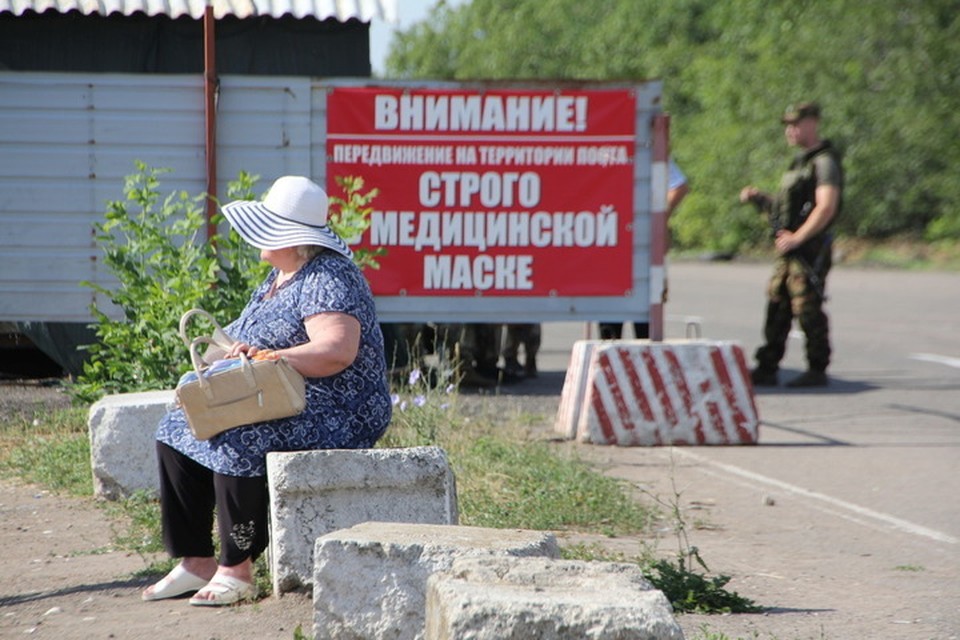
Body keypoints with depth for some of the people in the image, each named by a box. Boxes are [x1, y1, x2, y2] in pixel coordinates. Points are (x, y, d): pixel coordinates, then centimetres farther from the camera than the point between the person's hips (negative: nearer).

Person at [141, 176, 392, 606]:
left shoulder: (328, 280, -16)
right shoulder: (280, 277, 16)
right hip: (273, 406, 11)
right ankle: (196, 562, 0)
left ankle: (237, 570, -22)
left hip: (331, 412, -11)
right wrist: (226, 349, 4)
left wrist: (268, 358, -32)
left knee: (239, 444, -34)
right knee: (176, 433, 2)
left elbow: (337, 351, -29)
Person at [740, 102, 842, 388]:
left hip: (809, 249, -9)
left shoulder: (824, 161, -10)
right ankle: (766, 369, 12)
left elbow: (826, 208, -20)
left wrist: (797, 238, -23)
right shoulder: (801, 161, 20)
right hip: (788, 249, 9)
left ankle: (817, 371, 1)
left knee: (808, 310, -6)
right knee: (776, 308, 8)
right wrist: (759, 198, 12)